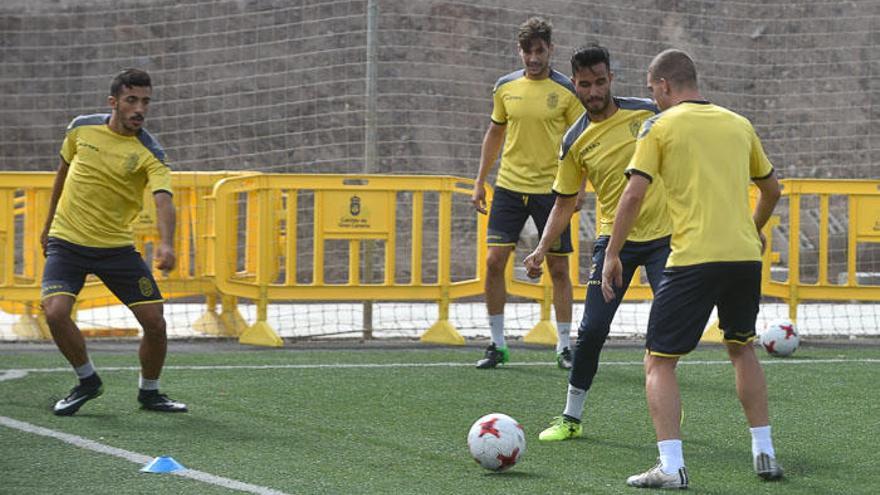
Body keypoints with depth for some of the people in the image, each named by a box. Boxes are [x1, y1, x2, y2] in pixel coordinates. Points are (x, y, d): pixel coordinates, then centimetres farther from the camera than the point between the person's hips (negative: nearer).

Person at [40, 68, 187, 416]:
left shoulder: (149, 153, -12)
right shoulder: (82, 129, -3)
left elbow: (163, 200, -28)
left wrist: (166, 244, -47)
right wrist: (49, 224, 21)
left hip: (117, 246, -1)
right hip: (67, 243, 1)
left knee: (155, 322, -6)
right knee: (55, 312, -21)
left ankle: (149, 392, 20)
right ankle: (87, 381, 4)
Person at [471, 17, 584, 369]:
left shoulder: (566, 91, -4)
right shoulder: (506, 87, 5)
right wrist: (480, 182, 13)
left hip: (551, 189, -3)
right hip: (509, 187, 3)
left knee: (558, 268, 1)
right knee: (494, 262, -4)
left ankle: (563, 346, 11)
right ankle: (497, 345, 6)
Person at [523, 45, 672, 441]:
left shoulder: (647, 113, -4)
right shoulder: (575, 142, 1)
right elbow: (564, 204, 8)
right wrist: (541, 250, -3)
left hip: (664, 234, -1)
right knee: (592, 328, -8)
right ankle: (571, 418, 5)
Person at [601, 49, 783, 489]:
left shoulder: (660, 127, 1)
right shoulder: (739, 125, 15)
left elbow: (634, 194, -8)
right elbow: (771, 190, 26)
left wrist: (612, 255, -1)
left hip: (693, 259, -5)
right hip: (745, 255, 5)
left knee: (659, 362, 3)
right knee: (742, 349, 26)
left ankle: (671, 466, -10)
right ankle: (764, 453, 22)